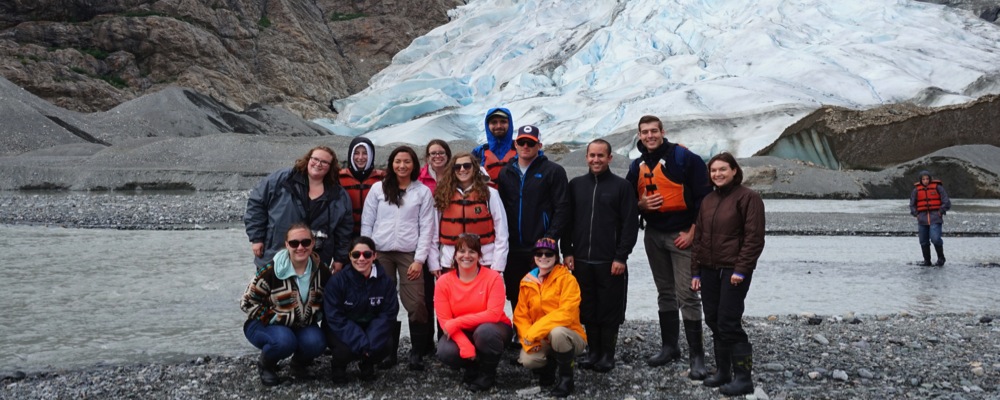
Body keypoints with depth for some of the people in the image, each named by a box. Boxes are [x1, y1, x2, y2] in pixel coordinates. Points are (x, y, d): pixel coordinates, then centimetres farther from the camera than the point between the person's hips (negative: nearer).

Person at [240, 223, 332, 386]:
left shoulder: (321, 272, -7)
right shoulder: (271, 271, -19)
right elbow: (248, 303, -14)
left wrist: (312, 317, -12)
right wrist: (279, 319, -20)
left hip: (302, 326, 3)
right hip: (266, 325, -3)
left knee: (316, 343, -27)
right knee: (284, 341, -35)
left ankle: (299, 361, 10)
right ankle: (265, 364, 1)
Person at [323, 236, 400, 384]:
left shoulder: (385, 281, -10)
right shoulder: (337, 281, -18)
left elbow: (388, 314, -11)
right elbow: (335, 317, -19)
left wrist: (371, 343, -26)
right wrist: (361, 343, -28)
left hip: (370, 328, 2)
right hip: (342, 330, -2)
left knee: (384, 347, -26)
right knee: (346, 350, -32)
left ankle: (367, 364, 11)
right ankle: (338, 365, 8)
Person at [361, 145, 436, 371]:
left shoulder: (423, 192, 6)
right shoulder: (378, 188, 9)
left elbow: (426, 228, 2)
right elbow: (367, 223, 8)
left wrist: (419, 259, -6)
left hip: (410, 254, -1)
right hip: (380, 253, 1)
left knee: (415, 304, -9)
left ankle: (417, 353, 2)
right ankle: (387, 351, 12)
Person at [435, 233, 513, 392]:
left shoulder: (493, 277, -15)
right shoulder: (444, 281, -9)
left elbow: (494, 314, -23)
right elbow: (444, 320, -11)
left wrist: (457, 322, -27)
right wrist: (465, 345, -26)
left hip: (491, 328, -2)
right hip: (460, 333, 2)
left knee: (484, 331, -37)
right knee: (445, 352, -29)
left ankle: (488, 373, -7)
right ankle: (473, 367, 7)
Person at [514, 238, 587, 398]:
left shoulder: (567, 279, -13)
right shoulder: (528, 282, 2)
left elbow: (566, 313, -24)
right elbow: (520, 315, 2)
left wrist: (535, 331, -27)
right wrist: (529, 338, -18)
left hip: (568, 337, -3)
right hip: (541, 341, 3)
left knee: (556, 332, -37)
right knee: (527, 360, -27)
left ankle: (566, 377, -12)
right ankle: (548, 363, 10)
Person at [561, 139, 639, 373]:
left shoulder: (622, 186, 0)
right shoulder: (576, 185, 11)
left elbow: (630, 224, -4)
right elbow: (567, 220, 12)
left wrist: (621, 257, -10)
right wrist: (567, 252, 4)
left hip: (610, 262, -3)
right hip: (581, 260, 3)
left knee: (610, 310, 3)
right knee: (588, 309, 9)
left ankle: (607, 354, 13)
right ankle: (594, 351, 20)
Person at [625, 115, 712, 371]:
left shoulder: (683, 157, -8)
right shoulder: (637, 166, 10)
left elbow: (704, 196, -9)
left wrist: (692, 232, -12)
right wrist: (640, 205, -6)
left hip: (682, 235, -6)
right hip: (653, 235, 6)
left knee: (687, 295, -6)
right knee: (665, 293, 14)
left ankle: (696, 353, 3)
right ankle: (669, 347, 24)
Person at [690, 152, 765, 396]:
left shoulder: (747, 198, -7)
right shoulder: (708, 200, 15)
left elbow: (754, 238, -12)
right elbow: (699, 237, 17)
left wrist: (741, 269, -17)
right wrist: (695, 271, 13)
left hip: (733, 271, -7)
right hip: (708, 270, 7)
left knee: (729, 323, -9)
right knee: (714, 322, 10)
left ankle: (743, 378, -1)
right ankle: (723, 371, 21)